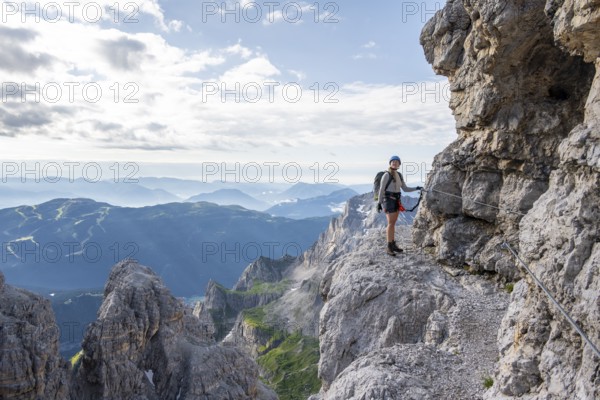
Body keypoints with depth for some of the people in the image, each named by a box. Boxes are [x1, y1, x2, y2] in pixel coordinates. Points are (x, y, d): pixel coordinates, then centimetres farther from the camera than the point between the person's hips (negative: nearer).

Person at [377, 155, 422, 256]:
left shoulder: (399, 175, 12)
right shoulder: (387, 175, -10)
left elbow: (405, 189, 14)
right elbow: (381, 189, -10)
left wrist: (416, 188, 2)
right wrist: (379, 203, -13)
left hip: (396, 201, 7)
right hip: (388, 200, -7)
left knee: (393, 223, 11)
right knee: (391, 223, -11)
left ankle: (393, 244, 18)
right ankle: (389, 247, -9)